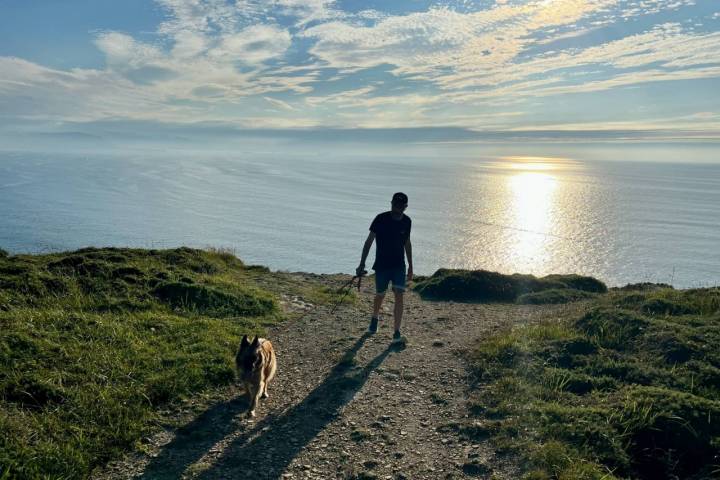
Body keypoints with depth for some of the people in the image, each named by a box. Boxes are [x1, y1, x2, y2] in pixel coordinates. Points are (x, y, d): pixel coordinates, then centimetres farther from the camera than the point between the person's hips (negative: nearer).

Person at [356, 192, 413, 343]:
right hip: (381, 265, -2)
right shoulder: (381, 219, -11)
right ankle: (375, 317, 43)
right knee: (380, 296, 12)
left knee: (399, 296, -11)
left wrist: (411, 266, 16)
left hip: (399, 266, 2)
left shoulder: (407, 222, 0)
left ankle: (397, 332, -6)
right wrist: (362, 264, -14)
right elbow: (369, 241, -9)